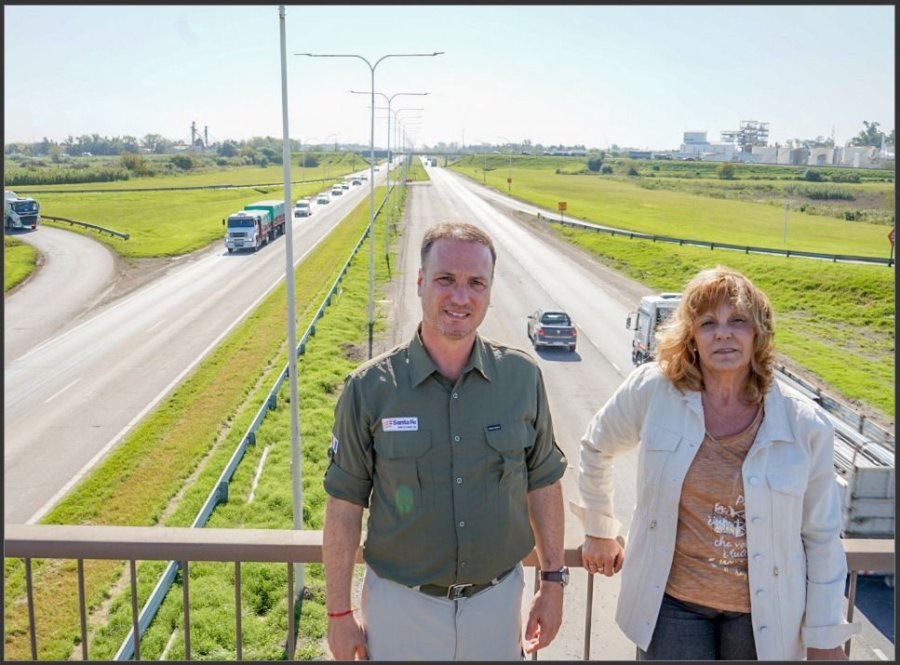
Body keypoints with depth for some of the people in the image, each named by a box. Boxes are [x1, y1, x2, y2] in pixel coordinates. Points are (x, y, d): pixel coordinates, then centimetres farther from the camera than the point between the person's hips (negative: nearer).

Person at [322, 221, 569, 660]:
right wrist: (338, 612, -3)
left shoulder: (522, 377, -7)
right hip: (400, 603, -2)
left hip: (497, 600, 2)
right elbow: (345, 504, -7)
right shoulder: (369, 388, -12)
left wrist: (553, 581, 6)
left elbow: (543, 483, 3)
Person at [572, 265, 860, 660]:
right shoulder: (652, 392, -13)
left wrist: (825, 637, 3)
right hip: (670, 602, -1)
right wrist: (599, 532, 12)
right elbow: (596, 447, 5)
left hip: (763, 613, 1)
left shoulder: (805, 425, -11)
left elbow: (823, 537, -2)